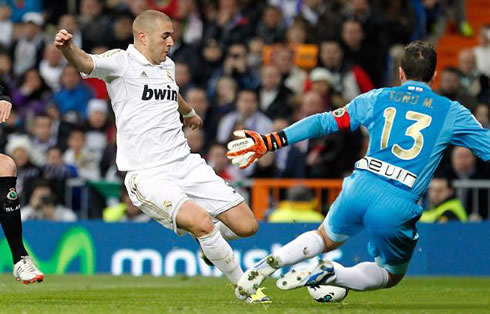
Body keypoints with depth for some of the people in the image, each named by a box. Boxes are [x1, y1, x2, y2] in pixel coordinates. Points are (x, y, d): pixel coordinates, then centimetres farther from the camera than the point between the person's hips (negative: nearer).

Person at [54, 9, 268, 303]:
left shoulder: (168, 66, 15)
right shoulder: (122, 62, -7)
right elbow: (87, 63, -28)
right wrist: (68, 48, -51)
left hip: (186, 164, 7)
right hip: (148, 176, -7)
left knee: (247, 226, -2)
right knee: (202, 223, -27)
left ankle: (204, 236, 30)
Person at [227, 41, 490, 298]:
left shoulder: (378, 98, 12)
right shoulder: (452, 112, 7)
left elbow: (324, 123, 11)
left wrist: (271, 141, 14)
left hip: (360, 189, 3)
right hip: (398, 207, -3)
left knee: (325, 239, 32)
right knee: (391, 276, 21)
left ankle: (272, 262, 4)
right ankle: (331, 274, -6)